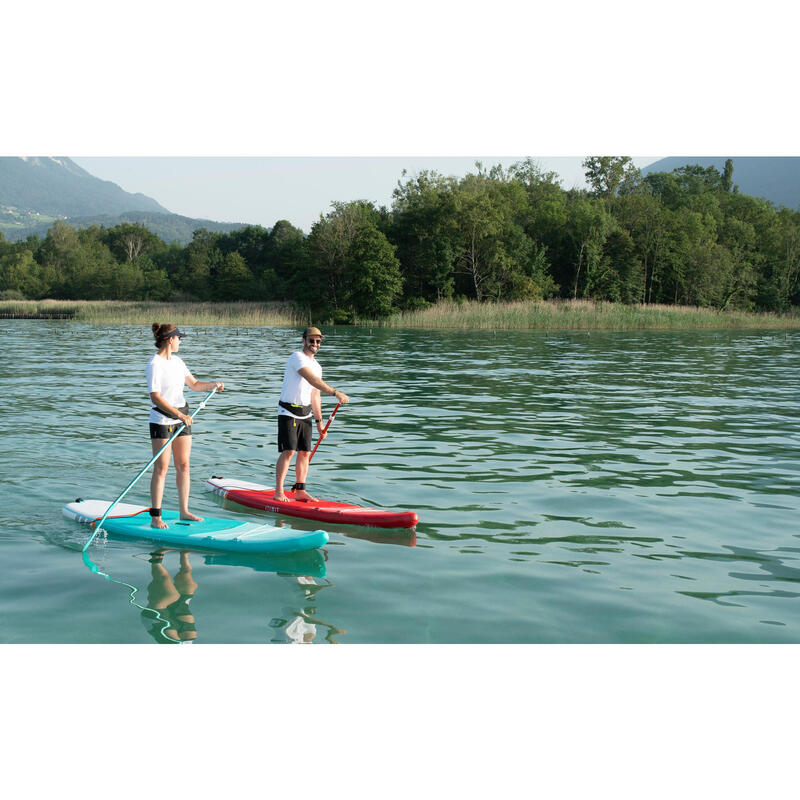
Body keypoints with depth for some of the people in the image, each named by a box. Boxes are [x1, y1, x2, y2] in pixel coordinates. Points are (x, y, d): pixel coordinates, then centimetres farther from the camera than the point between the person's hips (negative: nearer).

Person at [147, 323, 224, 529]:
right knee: (161, 468, -6)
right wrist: (179, 414, -27)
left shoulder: (177, 361, 11)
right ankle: (155, 517, -1)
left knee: (183, 465, 9)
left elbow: (195, 385, 16)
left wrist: (213, 384, -3)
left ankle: (184, 511, 17)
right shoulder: (154, 364, -14)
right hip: (161, 420, -7)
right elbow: (156, 398, -20)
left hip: (182, 417, 8)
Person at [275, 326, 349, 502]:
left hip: (305, 413, 8)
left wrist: (319, 421, 16)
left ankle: (300, 491, 12)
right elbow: (312, 380, -27)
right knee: (288, 452, -12)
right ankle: (278, 492, -6)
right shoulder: (297, 357, -13)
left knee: (305, 453, 5)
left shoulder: (316, 366, 15)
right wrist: (336, 393, -33)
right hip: (288, 412, -8)